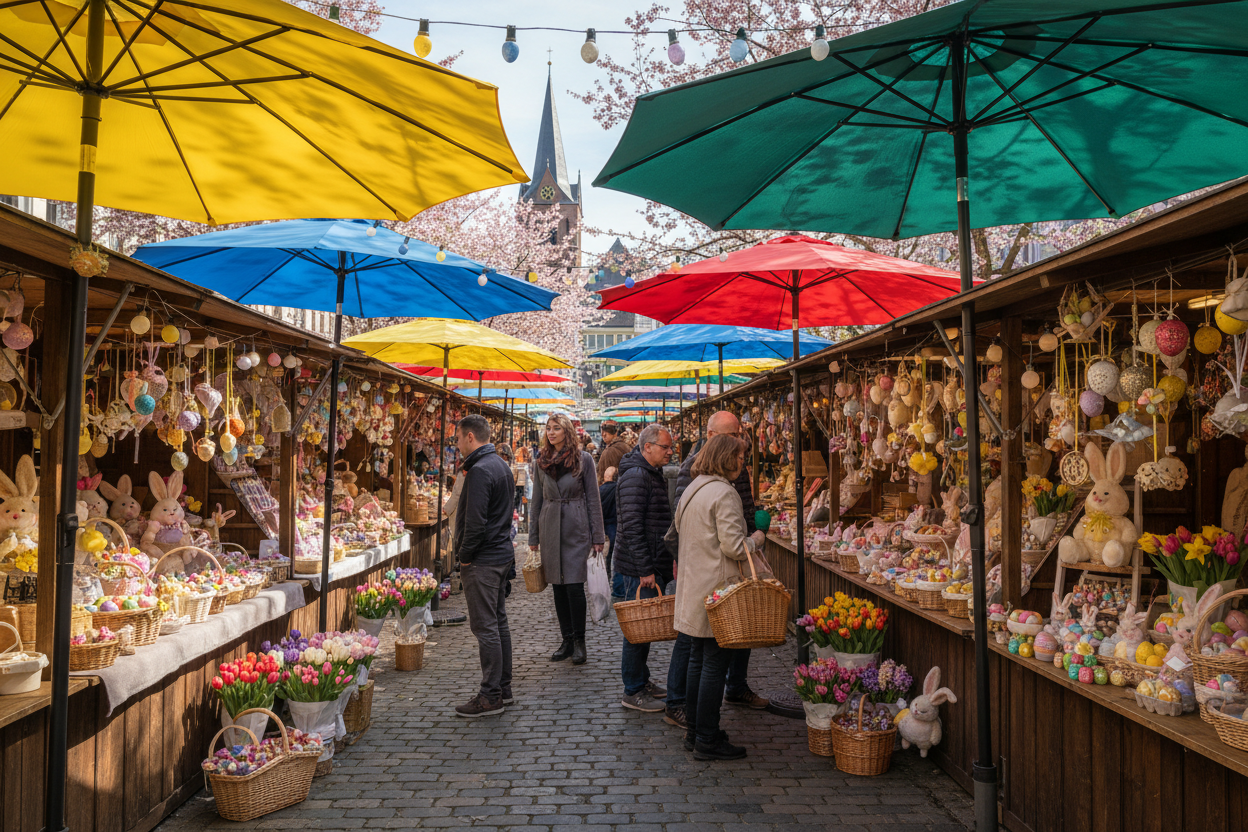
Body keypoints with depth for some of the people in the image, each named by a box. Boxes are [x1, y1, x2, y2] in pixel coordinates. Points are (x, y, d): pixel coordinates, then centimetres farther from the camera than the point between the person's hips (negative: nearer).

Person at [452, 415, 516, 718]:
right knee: (498, 622, 15)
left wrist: (465, 555, -10)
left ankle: (491, 696, 2)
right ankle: (503, 689, 23)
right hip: (503, 554, 10)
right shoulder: (501, 465, 13)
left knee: (485, 627, -4)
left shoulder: (480, 471, -18)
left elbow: (475, 522, -23)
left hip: (483, 560, -10)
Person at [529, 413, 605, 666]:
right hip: (550, 529, 4)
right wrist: (533, 537, 10)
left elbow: (593, 499, -1)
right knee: (558, 586, 7)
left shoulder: (583, 459, -1)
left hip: (576, 528, -4)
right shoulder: (542, 461, 8)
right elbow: (537, 500, 12)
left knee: (574, 585, -8)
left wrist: (597, 536, -4)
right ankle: (567, 640, 18)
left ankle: (579, 641, 7)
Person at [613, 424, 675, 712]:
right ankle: (633, 692, 8)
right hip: (640, 569, -10)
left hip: (652, 566, 10)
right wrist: (645, 570, -23)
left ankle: (642, 680, 28)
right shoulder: (635, 476, -18)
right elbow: (632, 527, -23)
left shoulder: (653, 474, 15)